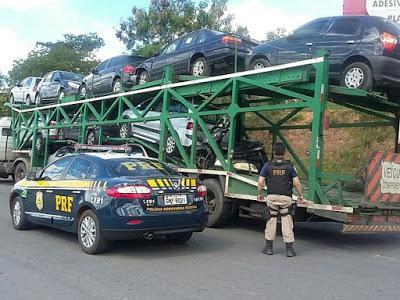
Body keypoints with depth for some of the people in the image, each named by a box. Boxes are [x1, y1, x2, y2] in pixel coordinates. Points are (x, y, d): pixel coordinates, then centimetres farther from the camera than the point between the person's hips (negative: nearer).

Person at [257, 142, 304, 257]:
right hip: (285, 197, -1)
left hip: (271, 197, 1)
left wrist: (260, 194, 14)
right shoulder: (289, 165, -1)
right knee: (287, 222, 3)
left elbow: (261, 182, -1)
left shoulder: (268, 165, -1)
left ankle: (269, 247, 16)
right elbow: (296, 182, -3)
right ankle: (289, 249, 3)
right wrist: (300, 195, 10)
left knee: (271, 221, 11)